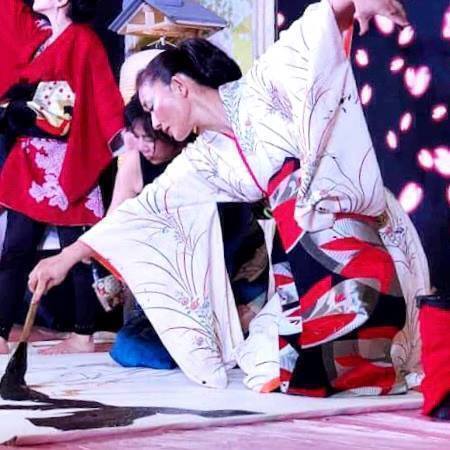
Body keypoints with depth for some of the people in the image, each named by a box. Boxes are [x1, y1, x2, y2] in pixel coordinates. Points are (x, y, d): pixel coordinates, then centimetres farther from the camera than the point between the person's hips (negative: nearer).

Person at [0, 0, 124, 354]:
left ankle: (83, 337, 10)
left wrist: (124, 145, -26)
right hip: (30, 162, 8)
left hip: (67, 166, -8)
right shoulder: (35, 30, 12)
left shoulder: (84, 42, -9)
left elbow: (106, 99, -16)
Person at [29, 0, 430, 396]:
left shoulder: (262, 88, 0)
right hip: (304, 257, 7)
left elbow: (316, 33, -9)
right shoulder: (205, 161, 16)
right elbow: (142, 211, 19)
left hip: (366, 241, -7)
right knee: (268, 364, -1)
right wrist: (66, 257, 18)